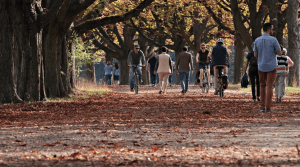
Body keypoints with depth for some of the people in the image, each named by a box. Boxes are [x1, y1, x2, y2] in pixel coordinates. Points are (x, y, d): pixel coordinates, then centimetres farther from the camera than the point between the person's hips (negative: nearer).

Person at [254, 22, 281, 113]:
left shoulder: (257, 40, 1)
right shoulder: (273, 40, -12)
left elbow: (255, 55, 6)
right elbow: (279, 53, -6)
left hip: (261, 67, 4)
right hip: (271, 67, -3)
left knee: (263, 86, 16)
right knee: (269, 87, 0)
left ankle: (262, 106, 10)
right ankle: (268, 108, -3)